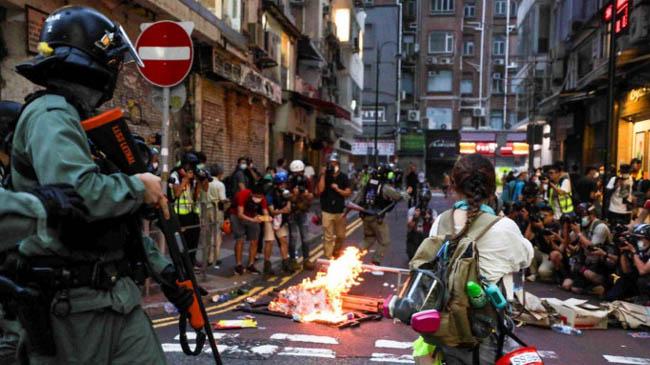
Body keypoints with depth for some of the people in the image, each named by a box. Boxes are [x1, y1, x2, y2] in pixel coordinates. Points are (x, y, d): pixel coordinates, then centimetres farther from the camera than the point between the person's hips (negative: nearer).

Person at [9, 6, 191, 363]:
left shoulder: (81, 120, 18)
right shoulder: (50, 114, -12)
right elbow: (78, 193, -32)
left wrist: (161, 267, 15)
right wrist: (138, 186, -14)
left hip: (116, 292, 9)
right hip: (72, 301, -9)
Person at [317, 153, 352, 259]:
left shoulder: (343, 177, 4)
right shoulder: (324, 176, -3)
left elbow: (348, 193, 1)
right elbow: (319, 191, -16)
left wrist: (337, 189, -14)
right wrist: (322, 176, -17)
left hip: (340, 211, 3)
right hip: (327, 211, -3)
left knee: (341, 236, 13)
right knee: (328, 237, -2)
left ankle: (336, 253, 35)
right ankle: (328, 257, 6)